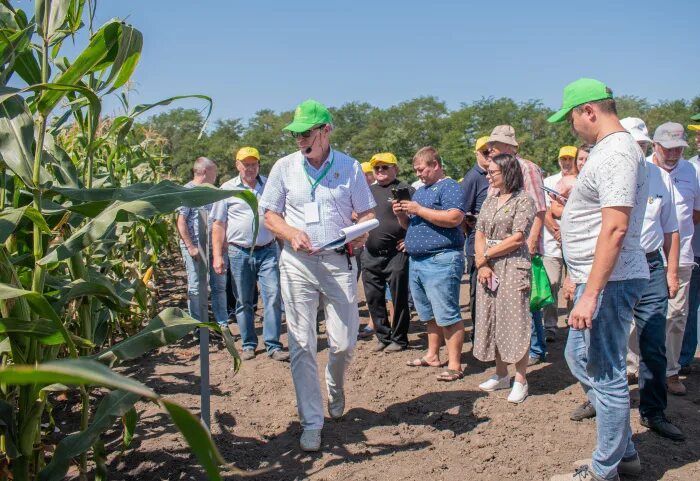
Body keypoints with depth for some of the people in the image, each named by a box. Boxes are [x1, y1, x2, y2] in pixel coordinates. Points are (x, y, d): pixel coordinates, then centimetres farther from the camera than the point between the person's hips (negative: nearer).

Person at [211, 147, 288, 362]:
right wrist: (217, 255, -3)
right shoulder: (227, 189, 2)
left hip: (267, 251, 1)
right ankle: (248, 344, 21)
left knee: (273, 296, -6)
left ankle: (273, 346, 1)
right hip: (239, 253, 0)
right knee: (244, 302, 8)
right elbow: (219, 225, 3)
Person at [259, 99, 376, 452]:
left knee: (344, 342, 2)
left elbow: (366, 213, 6)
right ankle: (311, 423, 14)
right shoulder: (284, 167, 4)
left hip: (339, 261, 0)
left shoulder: (349, 167, 2)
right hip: (297, 263, 1)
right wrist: (291, 233, -13)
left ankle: (335, 385, 38)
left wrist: (362, 233, -17)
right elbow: (269, 214, 7)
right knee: (302, 346, 1)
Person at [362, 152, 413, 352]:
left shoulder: (404, 189, -4)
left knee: (398, 299, 2)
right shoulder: (368, 191, 16)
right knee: (374, 299, 10)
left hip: (396, 255, -6)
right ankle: (383, 336, 23)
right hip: (370, 255, 6)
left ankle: (398, 338, 15)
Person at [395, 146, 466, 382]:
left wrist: (419, 210, -16)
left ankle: (454, 365, -3)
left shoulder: (450, 187, -5)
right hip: (416, 261, 9)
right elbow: (409, 225, 27)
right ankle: (432, 355, 27)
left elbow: (454, 218, -21)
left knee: (447, 315, -7)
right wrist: (401, 214, 4)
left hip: (441, 261, -9)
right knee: (429, 314, 16)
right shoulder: (420, 191, 22)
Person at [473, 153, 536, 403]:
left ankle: (520, 380, 5)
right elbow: (479, 234, 9)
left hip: (513, 267, -7)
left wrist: (486, 255, -9)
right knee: (491, 319, 9)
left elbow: (517, 238, -14)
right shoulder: (490, 200, 14)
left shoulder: (523, 200, -6)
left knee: (514, 321, -4)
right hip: (489, 268, 7)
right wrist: (482, 264, -6)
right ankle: (501, 375, 22)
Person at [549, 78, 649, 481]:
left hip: (609, 281, -11)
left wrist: (590, 294, -27)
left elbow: (615, 228, -26)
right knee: (580, 358, 19)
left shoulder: (615, 153, -18)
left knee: (606, 375, -1)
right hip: (599, 279, 11)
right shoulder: (613, 149, 15)